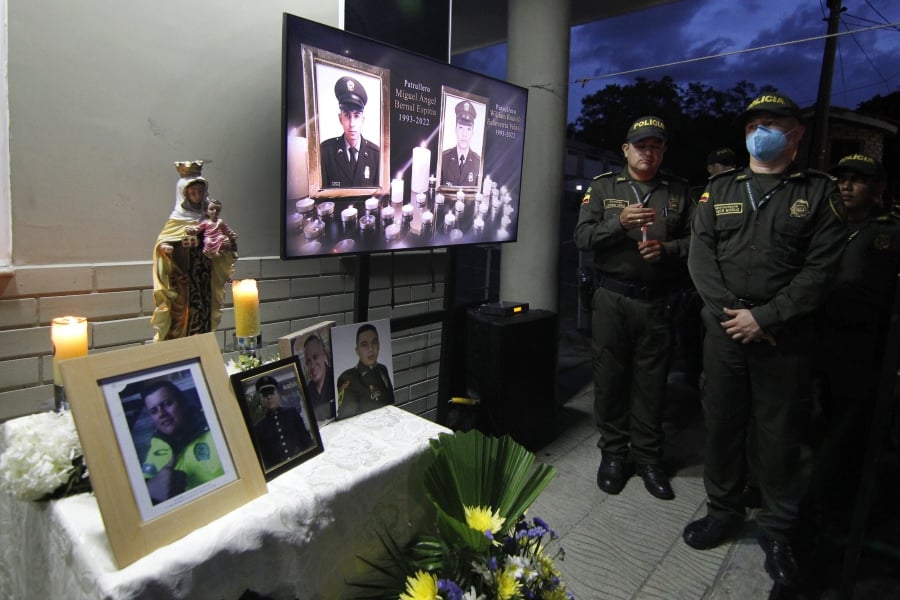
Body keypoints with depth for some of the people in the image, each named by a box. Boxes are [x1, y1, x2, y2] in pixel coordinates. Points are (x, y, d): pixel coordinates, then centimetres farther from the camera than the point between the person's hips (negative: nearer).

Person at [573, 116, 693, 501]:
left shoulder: (678, 191, 10)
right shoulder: (603, 186, 6)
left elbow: (693, 239, 8)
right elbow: (582, 237, -3)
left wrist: (666, 249, -12)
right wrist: (620, 223, -18)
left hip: (656, 302, 1)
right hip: (612, 299, -1)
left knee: (652, 382, 8)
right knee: (610, 378, 6)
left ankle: (647, 457, 23)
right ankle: (613, 452, 22)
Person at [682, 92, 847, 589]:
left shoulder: (818, 192, 4)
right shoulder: (719, 189, 10)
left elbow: (820, 268, -6)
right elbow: (701, 255, 2)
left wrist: (764, 318, -14)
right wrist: (730, 313, -10)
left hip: (785, 337, -2)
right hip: (724, 329, 2)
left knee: (778, 435, 6)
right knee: (721, 423, 10)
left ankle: (778, 531, 24)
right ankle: (723, 511, 29)